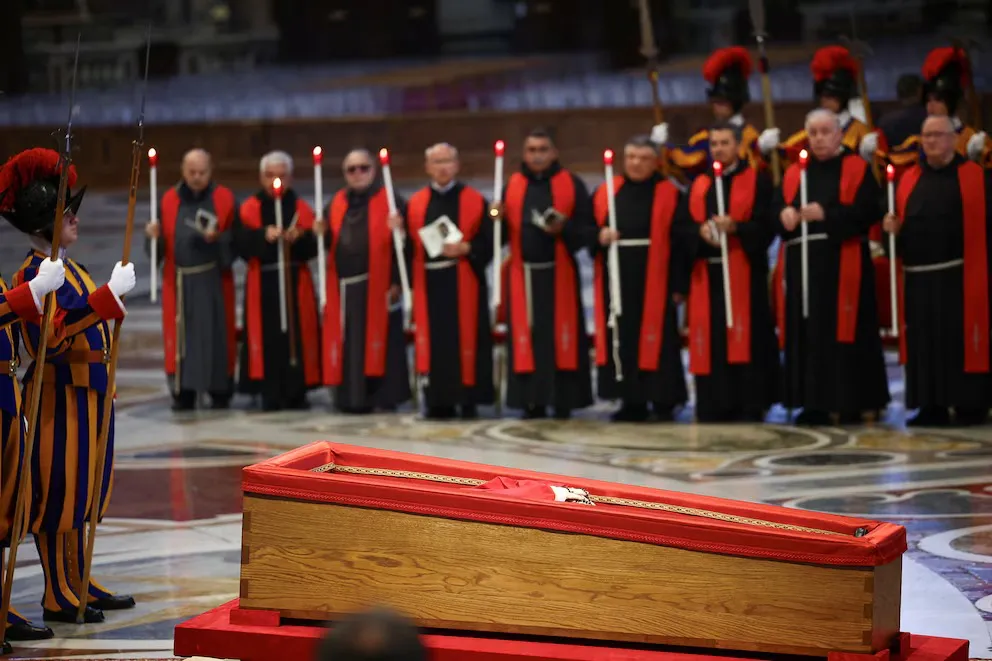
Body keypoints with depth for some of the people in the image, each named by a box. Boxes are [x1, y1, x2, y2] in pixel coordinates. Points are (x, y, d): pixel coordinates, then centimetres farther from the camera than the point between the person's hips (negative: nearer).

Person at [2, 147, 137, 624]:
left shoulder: (68, 267, 14)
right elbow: (52, 335, -28)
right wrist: (109, 295, -31)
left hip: (89, 393, 9)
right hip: (61, 397, -9)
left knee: (81, 494, 15)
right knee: (59, 494, -2)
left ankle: (79, 584, 24)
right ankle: (59, 597, 5)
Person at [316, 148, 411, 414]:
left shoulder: (389, 200, 0)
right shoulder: (337, 203, 15)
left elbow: (402, 242, -7)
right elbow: (329, 243, 16)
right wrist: (322, 234, -5)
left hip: (377, 287, -5)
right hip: (344, 287, 5)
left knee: (378, 340, -4)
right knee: (347, 344, 5)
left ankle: (384, 396, 0)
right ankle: (351, 398, 9)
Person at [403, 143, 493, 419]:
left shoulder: (474, 200, 3)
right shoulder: (416, 203, 11)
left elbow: (488, 241, -2)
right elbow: (409, 244, 8)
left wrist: (465, 248, -16)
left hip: (463, 284, -2)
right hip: (428, 283, 2)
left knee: (465, 339, -4)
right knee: (434, 342, 1)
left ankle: (468, 400, 2)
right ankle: (439, 402, 6)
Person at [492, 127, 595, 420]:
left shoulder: (572, 185, 1)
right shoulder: (513, 186, 10)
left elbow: (589, 230, -2)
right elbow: (504, 234, 11)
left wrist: (564, 228, -19)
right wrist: (498, 220, -10)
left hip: (559, 274, -2)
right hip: (523, 274, 2)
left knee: (560, 335, -2)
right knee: (527, 336, 0)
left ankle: (564, 401, 3)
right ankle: (532, 401, 5)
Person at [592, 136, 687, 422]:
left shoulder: (669, 195, -1)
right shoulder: (605, 193, 10)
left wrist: (678, 285, -9)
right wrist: (600, 237, -13)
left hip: (654, 284, -4)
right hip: (616, 283, 4)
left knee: (656, 341, -3)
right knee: (621, 341, 4)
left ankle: (663, 403, 5)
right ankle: (632, 403, 12)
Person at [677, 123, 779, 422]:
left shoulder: (758, 181, 3)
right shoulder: (699, 185, 16)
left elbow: (766, 225, -6)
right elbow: (682, 226, 9)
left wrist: (735, 228, -22)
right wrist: (701, 231, -12)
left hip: (744, 274, -4)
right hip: (707, 274, 4)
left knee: (745, 339, -7)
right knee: (710, 341, 2)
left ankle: (750, 407, -5)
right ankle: (714, 407, 7)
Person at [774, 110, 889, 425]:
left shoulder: (857, 169, 4)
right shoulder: (794, 173, 18)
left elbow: (868, 210, -9)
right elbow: (777, 212, 11)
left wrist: (827, 214, -19)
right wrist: (785, 214, -13)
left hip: (842, 266, -4)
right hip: (802, 265, 4)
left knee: (844, 333, -7)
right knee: (806, 336, 1)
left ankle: (851, 404, -2)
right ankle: (814, 403, 6)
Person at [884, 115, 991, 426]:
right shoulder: (909, 179, 14)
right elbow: (900, 222, 18)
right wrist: (893, 227, -6)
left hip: (960, 277, -4)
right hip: (918, 277, 4)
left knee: (962, 341, -3)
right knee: (924, 342, 4)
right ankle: (932, 407, 9)